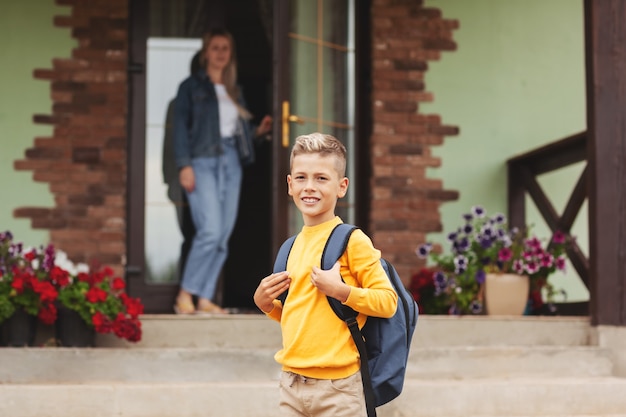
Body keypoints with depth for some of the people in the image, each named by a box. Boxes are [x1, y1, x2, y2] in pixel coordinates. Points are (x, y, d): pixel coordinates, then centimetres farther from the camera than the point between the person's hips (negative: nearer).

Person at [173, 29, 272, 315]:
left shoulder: (234, 90, 20)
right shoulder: (191, 86, 5)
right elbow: (181, 127, -1)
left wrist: (258, 130, -2)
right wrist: (184, 165, -11)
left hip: (231, 162, 5)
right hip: (202, 162, -5)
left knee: (223, 237, 0)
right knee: (210, 231, -18)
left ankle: (205, 299, 5)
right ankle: (185, 295, -6)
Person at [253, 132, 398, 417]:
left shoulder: (352, 240, -9)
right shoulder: (294, 245, 11)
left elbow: (388, 301, -11)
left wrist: (340, 290, -20)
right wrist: (265, 303, 5)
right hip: (291, 383, 6)